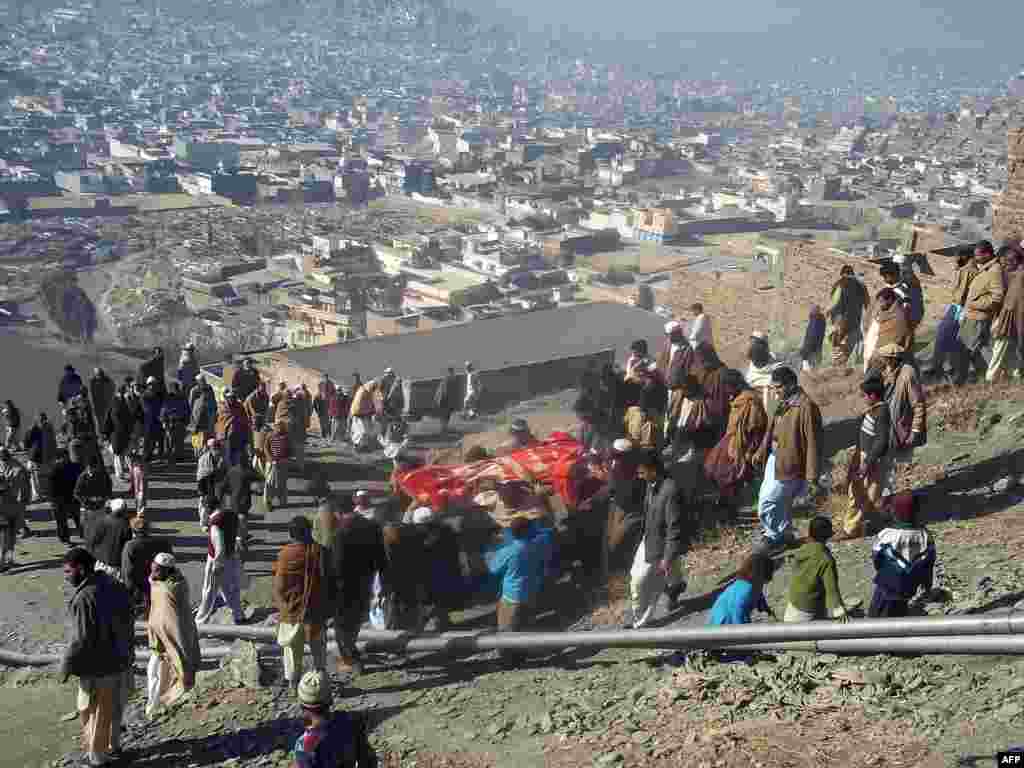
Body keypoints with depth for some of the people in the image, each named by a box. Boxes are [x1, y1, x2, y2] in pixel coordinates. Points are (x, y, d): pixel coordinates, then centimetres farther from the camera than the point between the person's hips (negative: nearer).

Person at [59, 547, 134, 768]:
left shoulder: (85, 598, -28)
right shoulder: (114, 586, -1)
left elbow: (81, 640, -25)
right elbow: (127, 623, 9)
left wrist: (66, 666, -11)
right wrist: (128, 652, 21)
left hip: (98, 667, -8)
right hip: (121, 660, 8)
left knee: (95, 713, 11)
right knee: (114, 708, 24)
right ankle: (113, 746, 40)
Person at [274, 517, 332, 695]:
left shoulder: (285, 554, -13)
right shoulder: (321, 552, -10)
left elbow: (279, 586, -8)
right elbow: (330, 581, -2)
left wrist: (281, 606, 7)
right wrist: (327, 607, 11)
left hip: (292, 610, -1)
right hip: (317, 610, 1)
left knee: (292, 648, 13)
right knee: (318, 647, 18)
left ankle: (294, 683, 20)